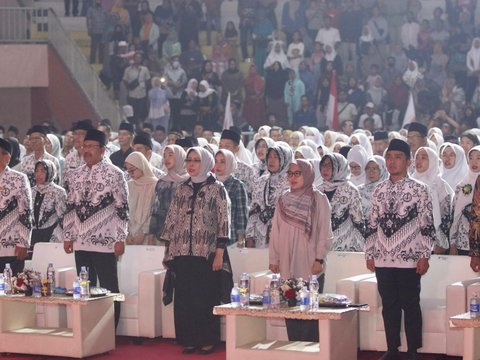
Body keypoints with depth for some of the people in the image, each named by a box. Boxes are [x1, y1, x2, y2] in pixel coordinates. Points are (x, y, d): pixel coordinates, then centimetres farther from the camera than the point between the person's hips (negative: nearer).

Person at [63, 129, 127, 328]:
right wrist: (67, 236, 11)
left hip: (105, 242, -5)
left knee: (109, 289, -1)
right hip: (81, 242, 5)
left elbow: (122, 209, -7)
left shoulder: (114, 174, -5)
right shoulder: (76, 175, 11)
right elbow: (70, 208, 16)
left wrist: (121, 239, -11)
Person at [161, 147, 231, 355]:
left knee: (206, 297, 1)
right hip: (183, 253, 4)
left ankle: (208, 340, 10)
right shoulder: (182, 189, 11)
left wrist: (219, 253, -12)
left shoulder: (217, 189, -2)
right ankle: (190, 340, 13)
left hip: (207, 253, -4)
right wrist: (168, 251, 9)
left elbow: (224, 222, -6)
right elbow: (172, 220, 13)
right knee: (184, 298, 4)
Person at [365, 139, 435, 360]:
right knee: (389, 305, 9)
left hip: (409, 259, -4)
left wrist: (424, 255, -9)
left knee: (410, 306, 1)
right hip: (383, 259, 4)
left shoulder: (419, 190, -3)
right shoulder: (379, 191, 9)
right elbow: (372, 225, 13)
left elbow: (427, 226, -4)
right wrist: (369, 254, 9)